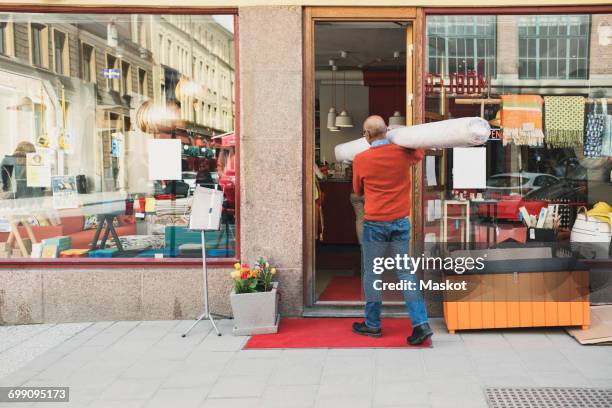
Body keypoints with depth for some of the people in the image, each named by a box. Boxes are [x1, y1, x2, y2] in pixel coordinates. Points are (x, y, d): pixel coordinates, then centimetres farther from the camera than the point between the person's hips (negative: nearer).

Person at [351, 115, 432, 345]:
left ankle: (372, 325, 18)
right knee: (406, 273, 6)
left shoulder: (361, 160, -8)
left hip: (375, 223, -3)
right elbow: (419, 155, 22)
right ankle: (421, 324, 0)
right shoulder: (402, 152, -3)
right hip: (401, 222, 3)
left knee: (372, 274, 9)